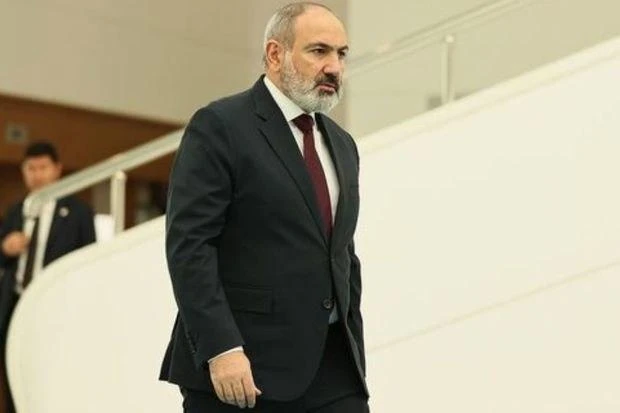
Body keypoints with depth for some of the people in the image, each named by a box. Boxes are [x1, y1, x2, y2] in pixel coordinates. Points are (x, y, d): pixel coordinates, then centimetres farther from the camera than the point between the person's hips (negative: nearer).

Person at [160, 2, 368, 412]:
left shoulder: (341, 145, 18)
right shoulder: (219, 127, -6)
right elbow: (188, 245, -13)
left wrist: (353, 349, 16)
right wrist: (221, 349, -21)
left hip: (331, 369, 7)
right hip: (240, 365, -6)